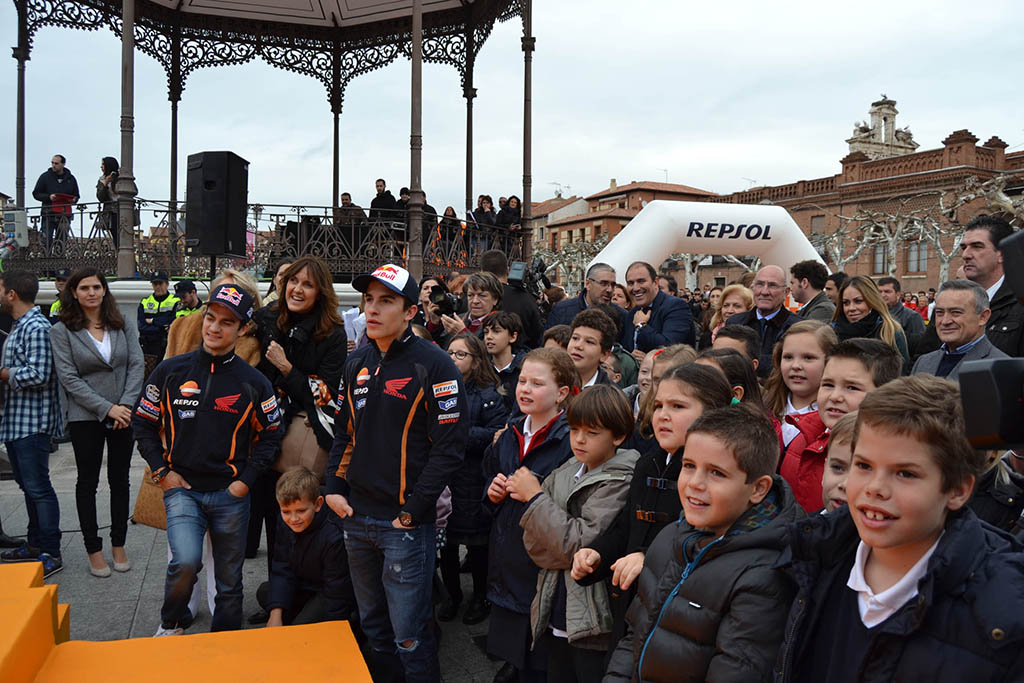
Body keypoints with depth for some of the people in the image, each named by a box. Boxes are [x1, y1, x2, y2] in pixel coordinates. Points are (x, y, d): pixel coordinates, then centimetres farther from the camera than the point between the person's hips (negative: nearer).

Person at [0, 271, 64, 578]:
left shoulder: (36, 328, -16)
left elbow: (39, 375, -24)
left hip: (32, 422, -10)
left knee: (38, 487, -4)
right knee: (27, 485, 17)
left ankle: (51, 554, 3)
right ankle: (35, 544, 29)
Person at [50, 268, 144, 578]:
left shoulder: (123, 326, 5)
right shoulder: (62, 331, -3)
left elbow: (137, 365, -1)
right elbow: (69, 378, -9)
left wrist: (125, 405, -14)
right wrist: (107, 408, -16)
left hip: (124, 414, 2)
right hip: (85, 418, -2)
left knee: (120, 480, 10)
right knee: (87, 482, 8)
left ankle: (119, 544, 23)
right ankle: (93, 549, 19)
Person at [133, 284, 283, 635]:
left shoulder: (253, 382, -1)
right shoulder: (171, 371, 1)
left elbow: (270, 435, 7)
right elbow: (143, 423, 9)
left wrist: (246, 479, -3)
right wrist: (161, 471, 0)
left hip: (230, 494, 1)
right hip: (182, 489, -1)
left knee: (229, 580, 11)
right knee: (186, 561, -22)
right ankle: (171, 625, 8)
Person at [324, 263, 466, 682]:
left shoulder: (433, 365, -12)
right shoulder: (356, 364, 9)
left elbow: (449, 446, -15)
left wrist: (413, 510, -15)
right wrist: (334, 488, 6)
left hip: (406, 522, -6)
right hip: (356, 519, 6)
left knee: (409, 634, 1)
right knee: (372, 625, 20)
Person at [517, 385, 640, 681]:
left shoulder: (620, 482, -15)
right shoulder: (565, 473, 4)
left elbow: (581, 546, -21)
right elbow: (536, 545, 6)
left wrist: (536, 496, -15)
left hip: (592, 627, -6)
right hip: (556, 618, 6)